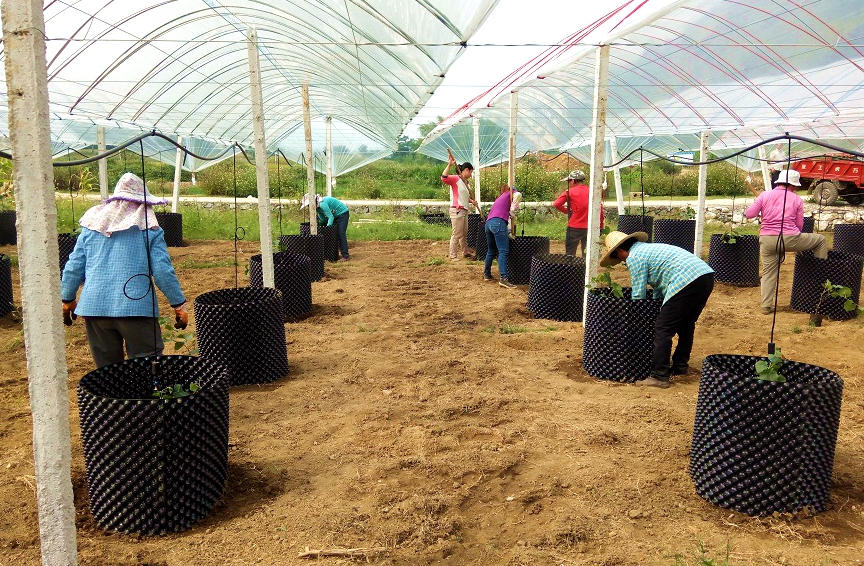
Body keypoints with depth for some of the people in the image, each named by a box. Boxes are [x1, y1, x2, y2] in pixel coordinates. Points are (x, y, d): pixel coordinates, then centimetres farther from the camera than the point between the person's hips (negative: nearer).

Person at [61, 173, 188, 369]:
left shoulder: (91, 226, 11)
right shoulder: (149, 229, -1)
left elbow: (73, 267, 12)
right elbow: (163, 271, -7)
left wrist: (68, 299, 24)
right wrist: (179, 305, 0)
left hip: (94, 307, 4)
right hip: (136, 307, -4)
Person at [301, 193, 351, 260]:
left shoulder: (322, 204, -30)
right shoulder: (317, 206, 0)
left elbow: (330, 217, -30)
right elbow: (322, 219, 6)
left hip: (342, 213, -9)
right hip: (335, 215, 9)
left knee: (341, 234, -13)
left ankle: (345, 256, -11)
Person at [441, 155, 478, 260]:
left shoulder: (465, 182, 18)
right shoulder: (455, 178, -9)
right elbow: (444, 178, -29)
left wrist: (471, 201, 12)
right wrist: (449, 165, -32)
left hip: (464, 211, 10)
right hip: (456, 211, -10)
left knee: (464, 233, 20)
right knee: (457, 234, -7)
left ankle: (465, 252, 32)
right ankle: (453, 255, 0)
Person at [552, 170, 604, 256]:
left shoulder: (570, 192, -6)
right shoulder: (591, 192, 4)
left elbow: (556, 204, -11)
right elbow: (600, 208, 4)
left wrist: (566, 211, 5)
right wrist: (601, 225, 10)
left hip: (574, 227, -4)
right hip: (589, 228, 4)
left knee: (570, 255, 7)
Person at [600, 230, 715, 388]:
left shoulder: (634, 257, 1)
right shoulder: (649, 248, 30)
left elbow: (638, 294, 2)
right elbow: (659, 286, 35)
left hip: (686, 282, -10)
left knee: (663, 329, -3)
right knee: (686, 326, 24)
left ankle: (659, 377, -1)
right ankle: (680, 367, 36)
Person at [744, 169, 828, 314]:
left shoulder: (764, 195, 6)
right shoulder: (796, 199, 6)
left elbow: (749, 214, 2)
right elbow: (799, 225, 7)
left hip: (766, 240, 2)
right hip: (789, 239, -2)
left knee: (768, 272, 12)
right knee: (820, 240, 21)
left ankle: (766, 306, 8)